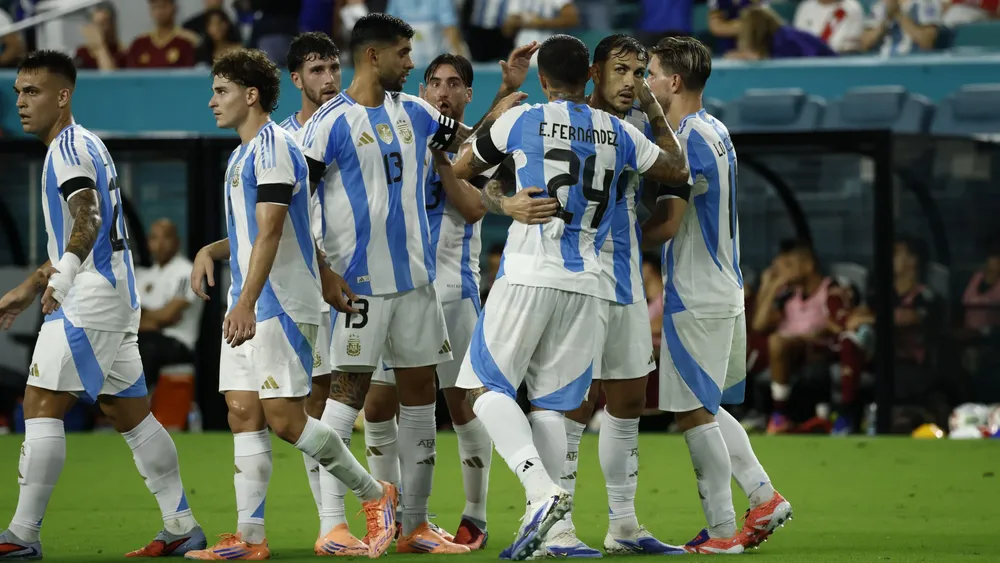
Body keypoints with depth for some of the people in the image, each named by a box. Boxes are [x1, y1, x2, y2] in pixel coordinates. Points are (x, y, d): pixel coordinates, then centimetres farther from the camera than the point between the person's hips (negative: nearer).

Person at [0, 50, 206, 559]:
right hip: (115, 296, 10)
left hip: (89, 300, -10)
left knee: (41, 404, -10)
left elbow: (87, 221, -27)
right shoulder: (82, 146, 21)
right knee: (129, 412, 11)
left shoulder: (69, 146, -11)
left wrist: (63, 275, -38)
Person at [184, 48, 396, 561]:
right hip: (246, 308, 10)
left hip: (280, 306, -10)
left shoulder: (273, 148, -13)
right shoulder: (243, 155, 18)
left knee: (284, 419, -10)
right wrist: (210, 252, 8)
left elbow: (270, 233, -21)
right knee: (243, 415, 3)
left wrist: (247, 304, -28)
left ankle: (374, 494, 4)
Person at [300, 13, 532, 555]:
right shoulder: (331, 121, -10)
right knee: (348, 391, -6)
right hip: (360, 282, -7)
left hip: (415, 278, 7)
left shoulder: (412, 111, 10)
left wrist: (507, 91, 9)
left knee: (420, 391, 7)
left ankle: (414, 526, 13)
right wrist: (323, 275, -16)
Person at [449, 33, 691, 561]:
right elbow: (677, 171, 25)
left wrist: (490, 200, 35)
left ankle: (541, 490, -20)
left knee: (487, 384, 2)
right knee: (554, 402, 9)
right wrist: (656, 113, 37)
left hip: (528, 275, -4)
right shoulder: (618, 132, 9)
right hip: (586, 283, 4)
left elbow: (458, 172, 15)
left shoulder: (521, 120, 1)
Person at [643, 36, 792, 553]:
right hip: (723, 291, 10)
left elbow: (665, 225, -19)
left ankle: (722, 531, -2)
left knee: (694, 413, -4)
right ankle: (763, 497, 13)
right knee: (707, 408, 18)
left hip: (695, 298, -10)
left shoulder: (686, 141, -17)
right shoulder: (715, 132, 14)